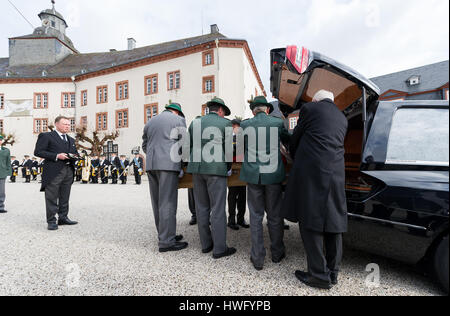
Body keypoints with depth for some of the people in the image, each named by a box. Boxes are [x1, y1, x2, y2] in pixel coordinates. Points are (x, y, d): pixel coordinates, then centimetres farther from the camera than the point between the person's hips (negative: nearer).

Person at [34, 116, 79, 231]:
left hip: (68, 171, 6)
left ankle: (63, 218, 21)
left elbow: (76, 153, 28)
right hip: (54, 172, -6)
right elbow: (38, 151, -6)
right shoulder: (46, 136, 2)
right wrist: (56, 156, -16)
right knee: (52, 198, -1)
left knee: (65, 197, 11)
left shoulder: (71, 140, 22)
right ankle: (51, 221, 7)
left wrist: (75, 156, 4)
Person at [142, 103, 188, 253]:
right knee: (168, 202, -5)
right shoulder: (179, 120, 4)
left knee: (157, 202, 10)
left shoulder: (150, 122, 21)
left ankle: (165, 235, 21)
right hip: (169, 164, -6)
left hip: (151, 165, 7)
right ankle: (166, 241, -1)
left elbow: (145, 146, 23)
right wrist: (182, 159, 12)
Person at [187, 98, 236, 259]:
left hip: (196, 168, 5)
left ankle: (206, 244, 23)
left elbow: (189, 145, 12)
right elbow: (228, 148, -3)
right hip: (216, 169, -5)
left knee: (202, 207, 12)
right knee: (218, 209, 1)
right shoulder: (225, 123, 0)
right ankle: (219, 248, 8)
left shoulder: (195, 122, 13)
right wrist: (228, 167, 10)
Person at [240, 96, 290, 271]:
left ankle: (257, 258, 17)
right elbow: (289, 141, 14)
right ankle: (277, 253, 30)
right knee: (275, 216, 14)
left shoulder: (245, 125, 0)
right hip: (273, 174, 0)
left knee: (256, 216, 10)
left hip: (253, 175, 0)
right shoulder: (277, 123, -1)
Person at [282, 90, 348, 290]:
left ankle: (320, 275, 8)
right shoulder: (342, 118, 22)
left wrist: (296, 160, 27)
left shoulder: (310, 107, 6)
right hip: (336, 174, 7)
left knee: (310, 221, 1)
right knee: (333, 221, 12)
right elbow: (337, 146, 21)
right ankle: (332, 273, 25)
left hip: (311, 172, -6)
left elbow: (295, 140, 9)